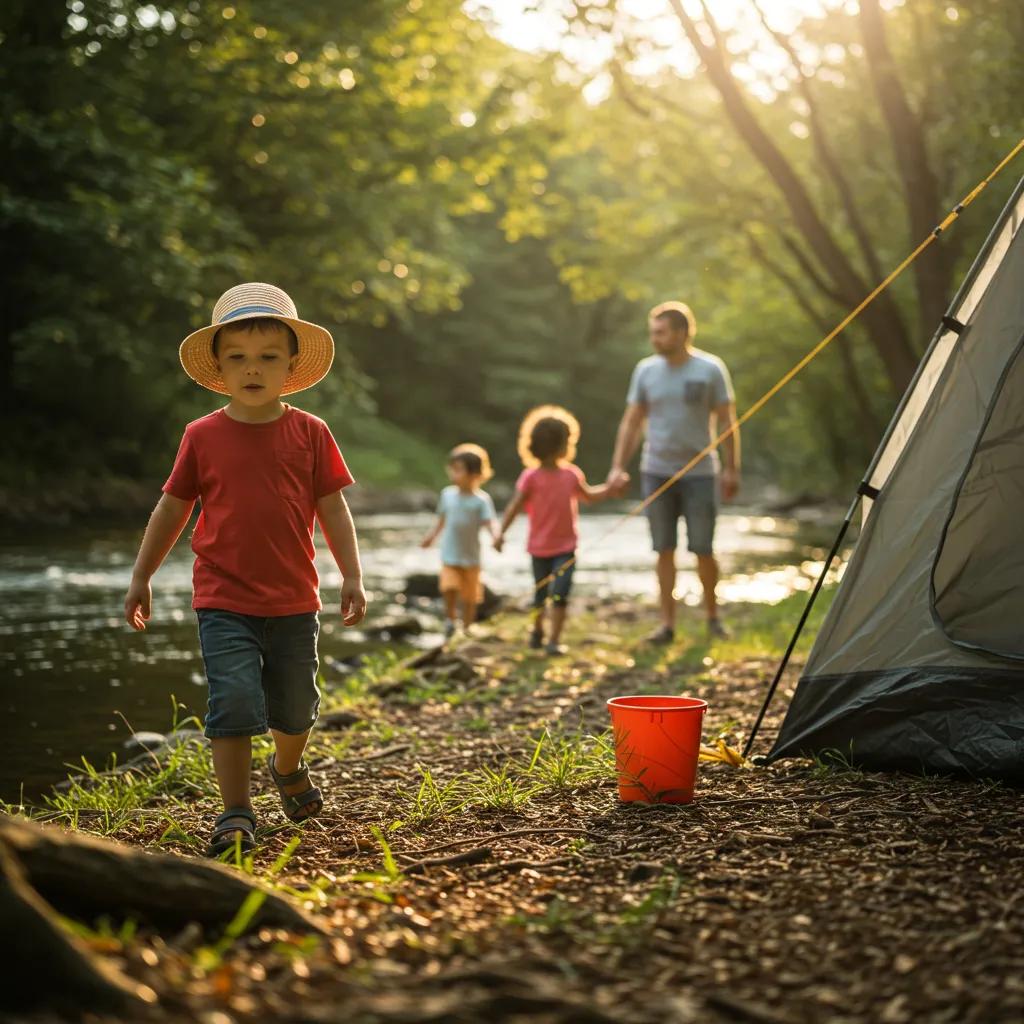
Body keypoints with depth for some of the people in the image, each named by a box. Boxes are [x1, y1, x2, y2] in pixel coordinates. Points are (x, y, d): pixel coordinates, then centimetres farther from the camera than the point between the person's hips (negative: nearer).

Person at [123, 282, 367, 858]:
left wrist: (353, 578, -5)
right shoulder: (203, 437, -1)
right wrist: (141, 578, 9)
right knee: (235, 701, -14)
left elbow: (333, 509, 2)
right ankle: (236, 815, -3)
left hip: (294, 601, 2)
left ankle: (288, 767, 46)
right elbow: (173, 508, 8)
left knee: (296, 710, 15)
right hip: (224, 601, -1)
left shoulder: (310, 434, -1)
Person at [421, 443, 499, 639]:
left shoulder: (481, 499, -10)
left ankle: (467, 627, 25)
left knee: (470, 595, 7)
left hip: (471, 556, -2)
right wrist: (432, 535, 17)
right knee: (449, 587, -19)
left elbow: (490, 522, -19)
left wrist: (496, 536, -37)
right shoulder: (447, 494, 3)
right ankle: (450, 618, 4)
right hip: (449, 555, 2)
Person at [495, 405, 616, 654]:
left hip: (566, 547, 2)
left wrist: (608, 490, 7)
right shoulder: (531, 477, -13)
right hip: (540, 547, -2)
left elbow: (588, 495, 20)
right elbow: (515, 506, -12)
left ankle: (554, 640, -8)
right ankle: (537, 630, 39)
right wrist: (501, 533, -20)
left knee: (560, 594, -11)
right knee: (541, 594, 14)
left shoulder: (571, 474, 1)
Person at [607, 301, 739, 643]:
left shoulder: (710, 369, -5)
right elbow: (631, 422, 8)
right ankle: (667, 623, 10)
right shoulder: (646, 370, 3)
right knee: (665, 550, 4)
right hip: (657, 473, 3)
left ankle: (712, 615, 19)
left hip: (699, 473, -2)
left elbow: (726, 422, -1)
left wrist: (732, 469, -4)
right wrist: (618, 466, 2)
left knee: (703, 550, -1)